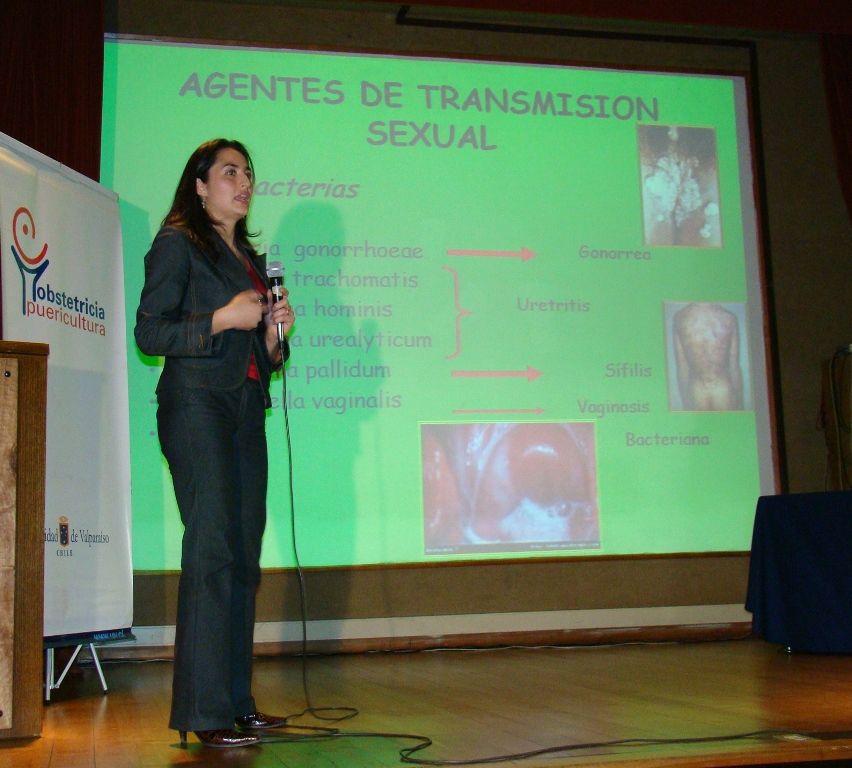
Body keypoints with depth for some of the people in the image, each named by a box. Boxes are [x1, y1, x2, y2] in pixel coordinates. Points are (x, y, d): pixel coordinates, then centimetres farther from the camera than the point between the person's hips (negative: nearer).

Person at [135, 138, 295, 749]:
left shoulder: (250, 258, 23)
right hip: (197, 406, -7)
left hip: (246, 411, 7)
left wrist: (275, 333, 4)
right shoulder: (178, 244, 2)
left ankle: (235, 700, 10)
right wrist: (223, 318, -15)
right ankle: (204, 712, -9)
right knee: (213, 549, -12)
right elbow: (149, 332, -7)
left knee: (244, 555, 4)